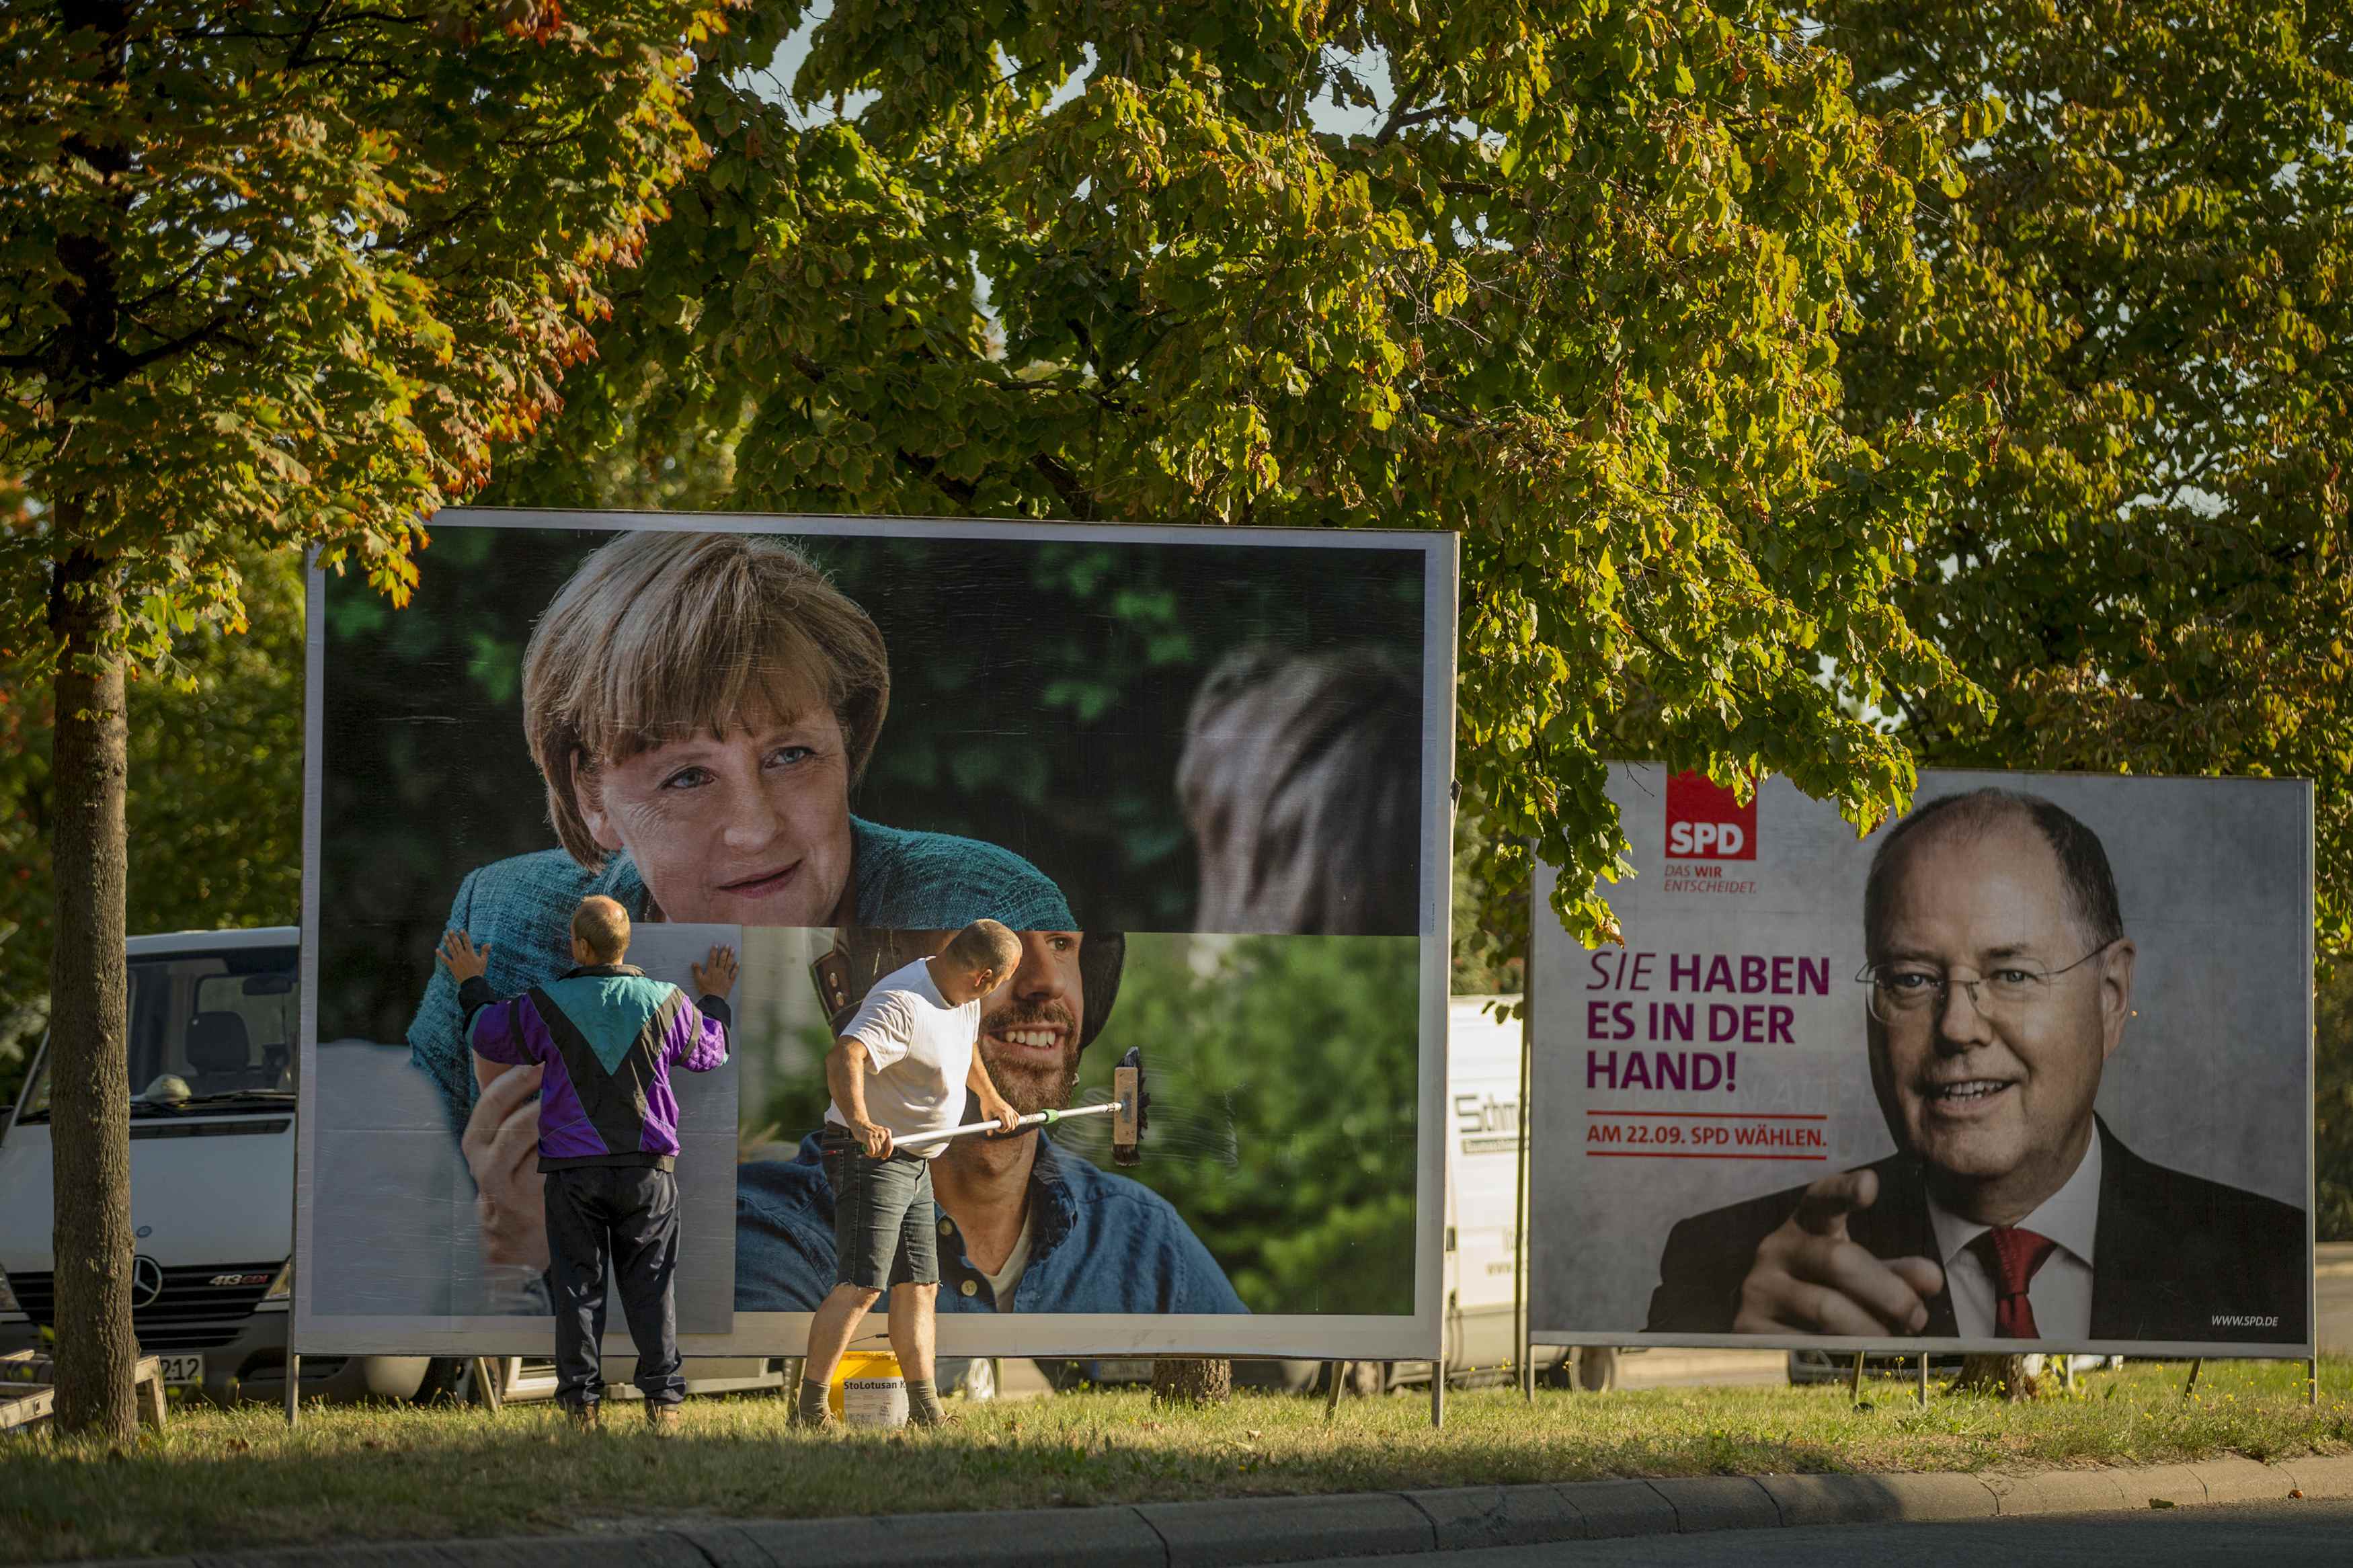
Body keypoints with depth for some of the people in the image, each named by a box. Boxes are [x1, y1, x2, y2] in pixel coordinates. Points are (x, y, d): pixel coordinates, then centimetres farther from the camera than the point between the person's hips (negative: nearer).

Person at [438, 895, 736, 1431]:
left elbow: (489, 1037, 10)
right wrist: (716, 1001, 35)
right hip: (648, 1166, 1)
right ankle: (663, 1398, 4)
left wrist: (472, 986, 28)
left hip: (574, 1168, -1)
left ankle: (581, 1400, 4)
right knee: (650, 1284, 7)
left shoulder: (546, 1005, -8)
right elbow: (708, 1053, 16)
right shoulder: (665, 1004, -2)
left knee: (578, 1285, 5)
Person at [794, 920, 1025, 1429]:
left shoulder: (963, 1000, 7)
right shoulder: (902, 1003, -24)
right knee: (860, 1286, -16)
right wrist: (861, 1123, -56)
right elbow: (844, 1056, -41)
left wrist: (991, 1099, 45)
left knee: (918, 1288, 11)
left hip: (916, 1165, 10)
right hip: (871, 1156, -10)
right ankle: (810, 1407, -15)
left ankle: (925, 1409, 16)